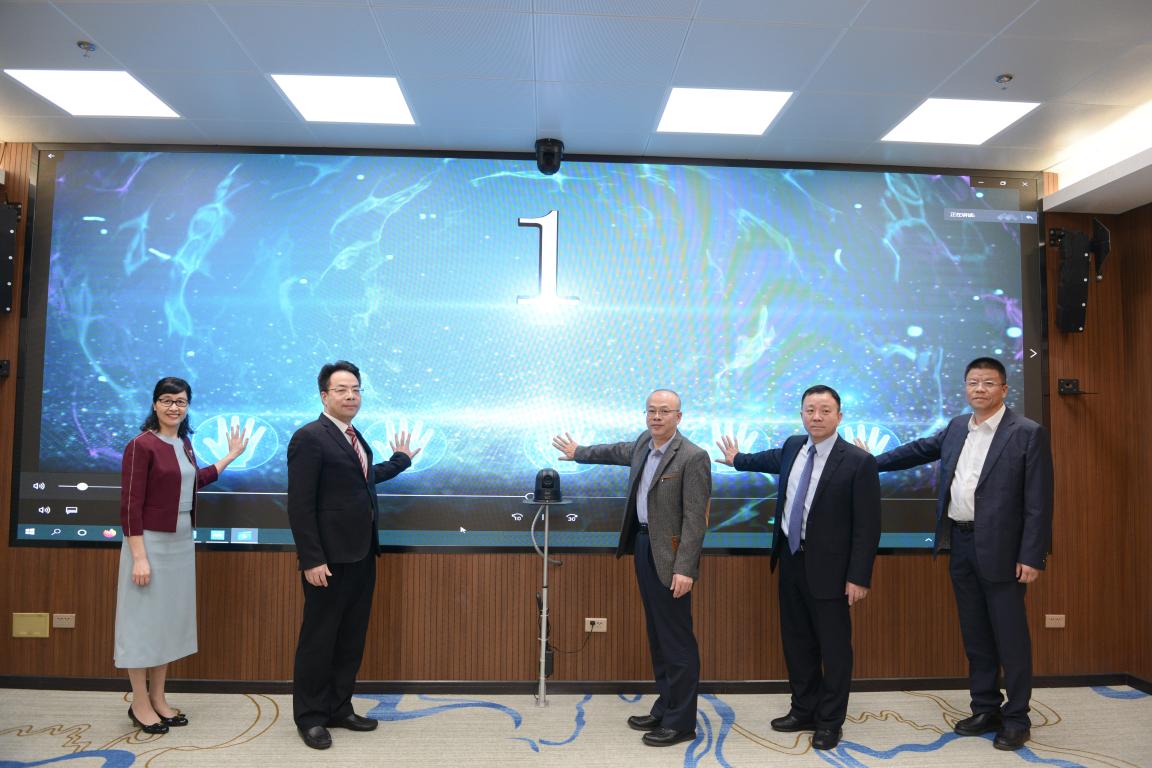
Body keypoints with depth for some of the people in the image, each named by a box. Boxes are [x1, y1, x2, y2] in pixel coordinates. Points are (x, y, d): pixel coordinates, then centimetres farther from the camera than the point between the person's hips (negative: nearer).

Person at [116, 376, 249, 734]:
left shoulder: (184, 443, 8)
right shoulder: (141, 445, -14)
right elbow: (130, 504, -16)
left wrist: (231, 455, 25)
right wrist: (139, 556, -19)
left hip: (181, 542, 8)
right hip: (150, 541, -8)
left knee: (170, 618, 14)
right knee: (144, 619, 4)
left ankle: (158, 698, 27)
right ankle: (140, 704, 18)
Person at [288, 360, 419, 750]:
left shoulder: (354, 436, 13)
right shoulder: (309, 437, -14)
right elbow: (300, 505, -17)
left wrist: (400, 460, 32)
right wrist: (311, 560, -20)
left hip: (361, 556, 8)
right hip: (330, 559, -8)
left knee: (351, 639, 16)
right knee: (319, 639, 6)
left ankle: (339, 708, 29)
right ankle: (310, 717, 20)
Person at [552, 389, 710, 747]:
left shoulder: (693, 457, -16)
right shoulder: (644, 443, 7)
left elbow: (695, 519, -18)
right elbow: (619, 451, 30)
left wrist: (684, 568, -22)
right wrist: (578, 453, 42)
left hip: (670, 556, -8)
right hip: (643, 546, 8)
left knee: (676, 639, -1)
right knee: (657, 635, 16)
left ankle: (681, 722, 11)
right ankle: (664, 709, 28)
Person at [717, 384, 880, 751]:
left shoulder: (859, 461, -15)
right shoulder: (793, 446, 3)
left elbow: (868, 526, -14)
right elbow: (777, 460, 30)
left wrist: (859, 577, -16)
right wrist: (738, 459, 42)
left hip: (828, 567, -6)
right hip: (791, 560, 6)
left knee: (833, 646, 6)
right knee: (796, 641, 17)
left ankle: (830, 722, 23)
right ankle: (804, 710, 34)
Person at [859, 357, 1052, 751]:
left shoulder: (1028, 433, -10)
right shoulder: (956, 427, 8)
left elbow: (1038, 501, -12)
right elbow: (920, 449, 24)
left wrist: (1031, 556, -15)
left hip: (1001, 549, -6)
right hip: (961, 545, 6)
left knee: (1010, 636, 4)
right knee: (975, 634, 15)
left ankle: (1017, 718, 20)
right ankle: (985, 709, 28)